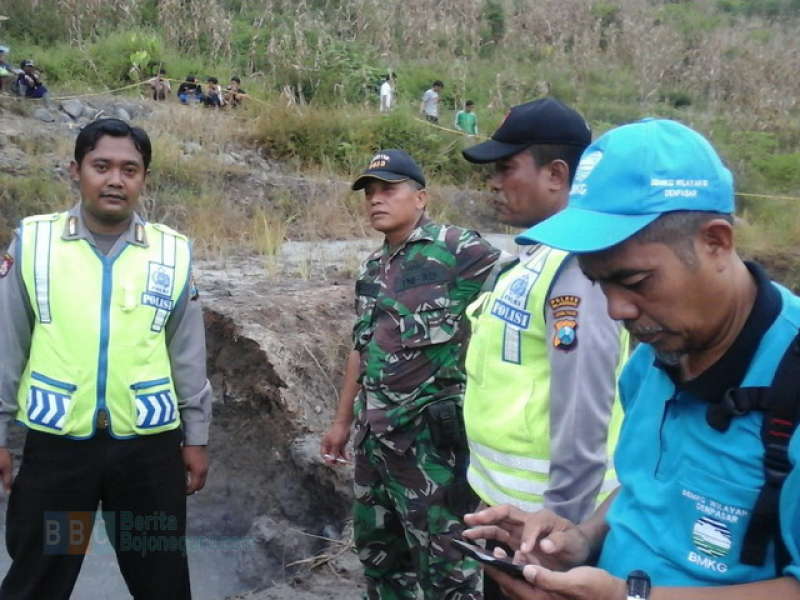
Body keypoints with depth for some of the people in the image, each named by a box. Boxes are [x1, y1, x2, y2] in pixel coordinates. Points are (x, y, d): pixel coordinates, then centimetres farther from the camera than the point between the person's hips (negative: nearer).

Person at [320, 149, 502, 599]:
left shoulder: (460, 250, -11)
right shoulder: (373, 267, 13)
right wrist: (343, 421, 21)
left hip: (432, 435, -8)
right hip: (375, 436, 8)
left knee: (445, 563, 0)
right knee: (378, 551, 19)